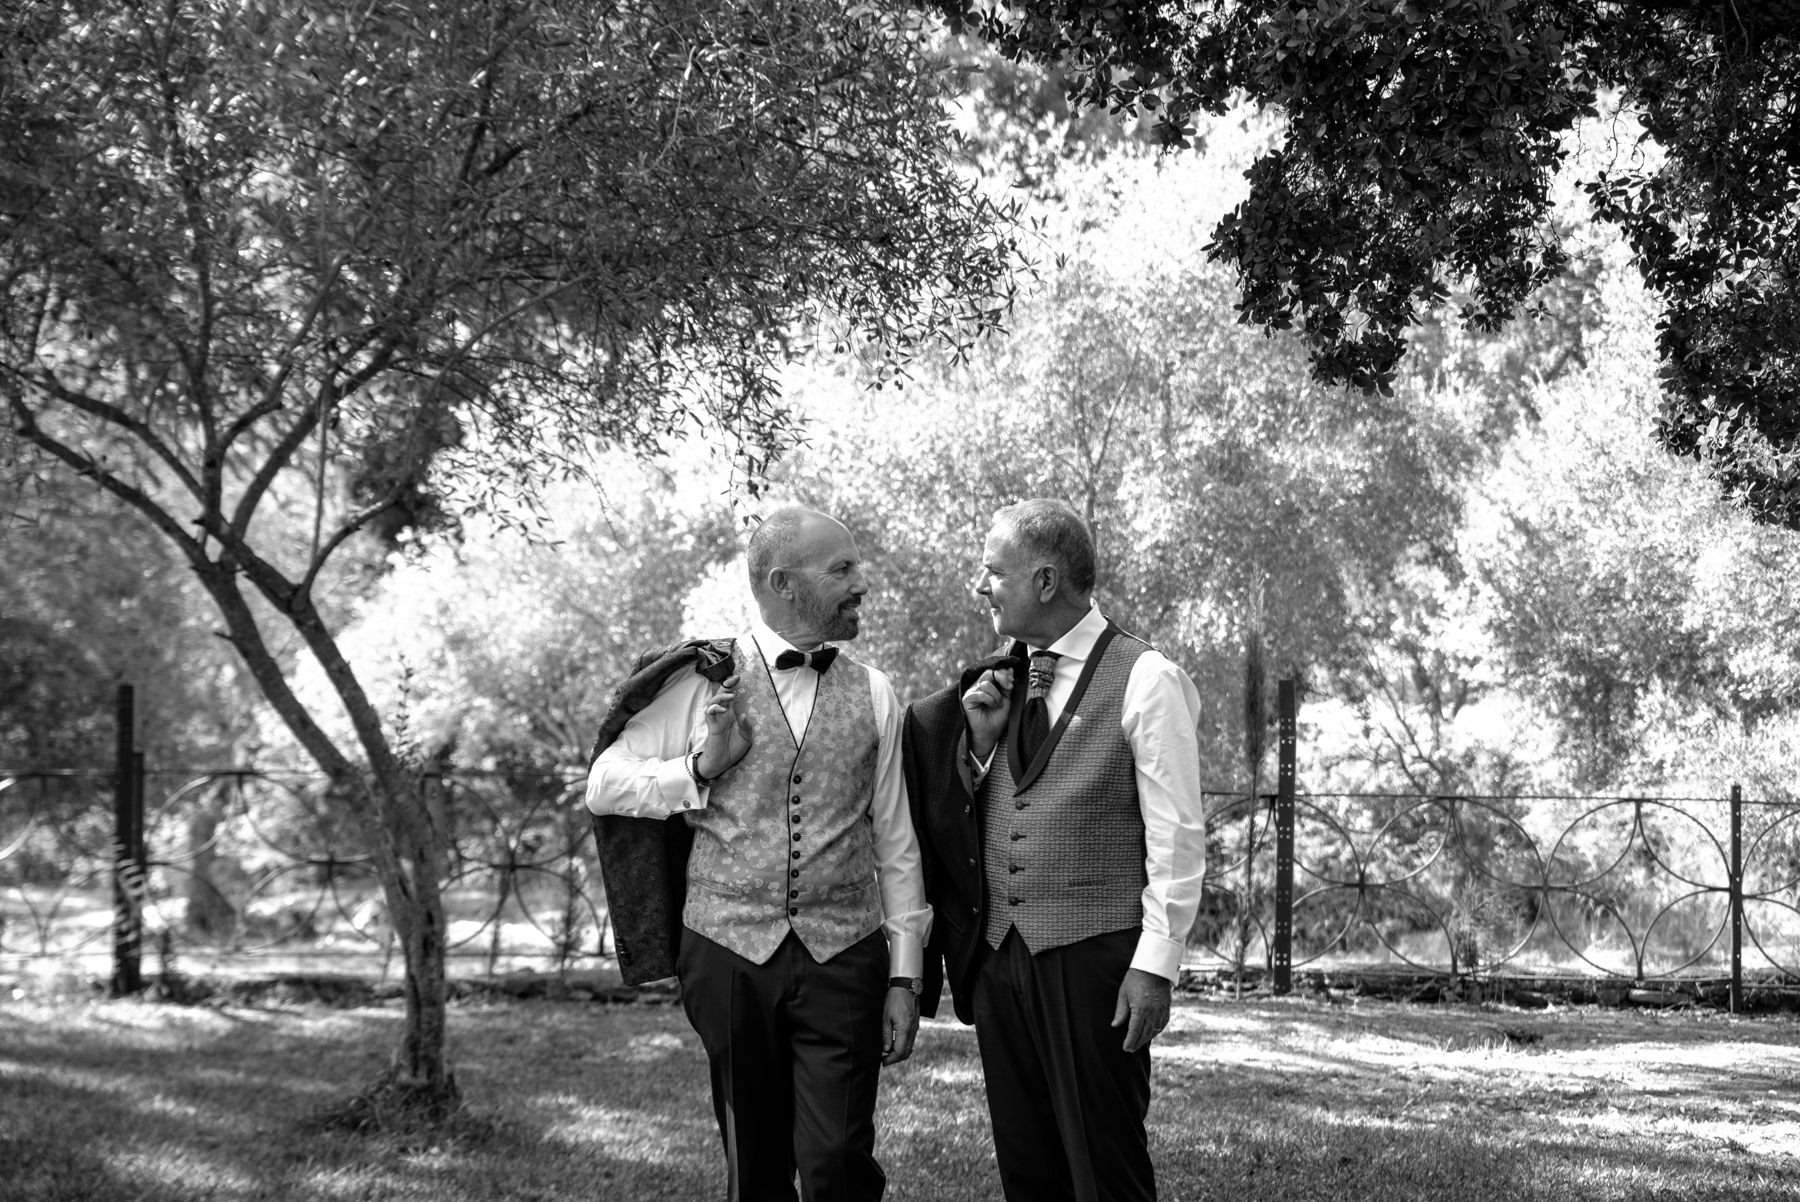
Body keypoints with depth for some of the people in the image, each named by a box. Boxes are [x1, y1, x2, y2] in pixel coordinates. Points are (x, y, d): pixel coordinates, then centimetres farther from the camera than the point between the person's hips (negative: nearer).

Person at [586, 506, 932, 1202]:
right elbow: (604, 787, 5)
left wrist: (905, 977, 6)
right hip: (729, 954, 0)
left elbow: (896, 845, 9)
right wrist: (700, 767, -10)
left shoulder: (872, 695, 7)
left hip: (843, 960, 0)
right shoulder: (703, 682, 1)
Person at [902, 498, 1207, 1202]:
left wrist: (1155, 965, -12)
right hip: (998, 955, 6)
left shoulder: (1146, 680, -7)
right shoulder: (1004, 677, 12)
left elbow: (1177, 836, -8)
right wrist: (981, 739, 1)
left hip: (1093, 959, -6)